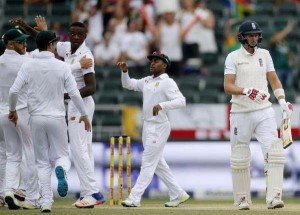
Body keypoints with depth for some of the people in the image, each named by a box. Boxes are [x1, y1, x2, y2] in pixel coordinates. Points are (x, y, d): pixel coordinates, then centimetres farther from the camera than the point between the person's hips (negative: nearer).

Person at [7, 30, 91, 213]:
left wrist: (12, 110, 10)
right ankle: (61, 170, -28)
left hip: (36, 118, 1)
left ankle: (46, 201, 1)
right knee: (62, 155, 10)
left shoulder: (28, 66, -3)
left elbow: (14, 91, -8)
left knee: (42, 162, 10)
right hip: (57, 118, -1)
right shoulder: (62, 66, -6)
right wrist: (84, 114, 5)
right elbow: (74, 93, -7)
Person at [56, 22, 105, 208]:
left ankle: (93, 193, -14)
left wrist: (67, 95, -28)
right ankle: (88, 192, 12)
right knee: (84, 148, 9)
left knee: (79, 148, -13)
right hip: (74, 103, 9)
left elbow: (91, 88, -22)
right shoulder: (67, 48, 7)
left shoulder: (85, 56, -18)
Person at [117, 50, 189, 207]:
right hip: (147, 126, 9)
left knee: (148, 163, -8)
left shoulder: (167, 83, -11)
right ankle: (177, 194, 20)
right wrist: (124, 71, 6)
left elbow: (181, 101, -22)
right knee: (158, 164, 13)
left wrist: (162, 105, -36)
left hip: (159, 127, -9)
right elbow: (128, 84, 25)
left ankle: (134, 198, -10)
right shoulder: (147, 81, 14)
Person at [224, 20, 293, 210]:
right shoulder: (233, 57, -1)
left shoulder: (264, 54, 11)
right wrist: (247, 91, -27)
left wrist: (282, 101, 1)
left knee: (274, 151, -14)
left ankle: (273, 198, -18)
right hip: (241, 113, -2)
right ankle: (242, 199, 16)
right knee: (240, 158, 3)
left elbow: (274, 80, 17)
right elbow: (228, 86, -10)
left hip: (264, 111, 2)